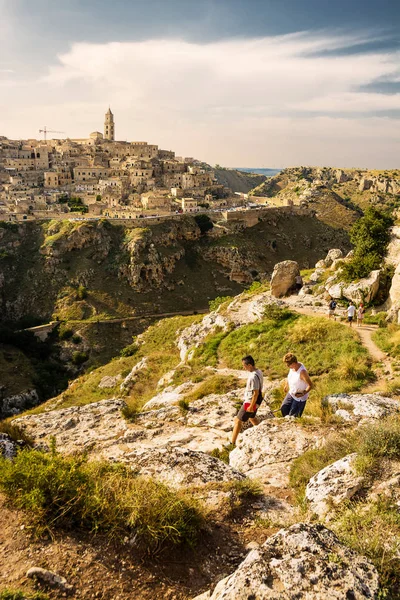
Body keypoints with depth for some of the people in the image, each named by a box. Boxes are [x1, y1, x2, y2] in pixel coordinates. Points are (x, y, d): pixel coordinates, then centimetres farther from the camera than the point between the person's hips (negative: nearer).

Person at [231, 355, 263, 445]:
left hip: (250, 402, -10)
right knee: (252, 417, 30)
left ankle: (232, 443, 4)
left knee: (238, 420, -1)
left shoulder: (253, 377, -29)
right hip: (254, 401, 10)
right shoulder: (258, 371, 0)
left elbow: (256, 393, -27)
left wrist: (251, 406, -20)